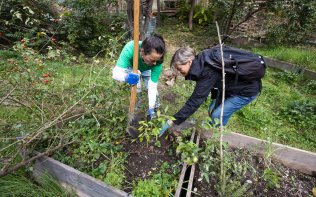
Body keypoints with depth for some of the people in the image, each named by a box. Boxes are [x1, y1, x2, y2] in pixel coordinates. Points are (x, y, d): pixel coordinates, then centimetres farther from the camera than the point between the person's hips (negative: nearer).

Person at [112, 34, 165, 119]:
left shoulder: (157, 59, -38)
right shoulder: (130, 48, -44)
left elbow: (153, 86, -34)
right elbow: (116, 72, -45)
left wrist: (151, 108, -37)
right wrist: (126, 77, -68)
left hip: (147, 70, 1)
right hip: (131, 68, -1)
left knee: (153, 91, -8)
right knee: (136, 90, -18)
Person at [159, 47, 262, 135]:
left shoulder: (208, 73, -37)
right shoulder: (201, 63, -10)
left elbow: (195, 101, -37)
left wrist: (171, 122, -33)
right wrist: (214, 98, 1)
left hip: (248, 90, -8)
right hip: (232, 86, 8)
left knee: (217, 116, -11)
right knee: (213, 110, 7)